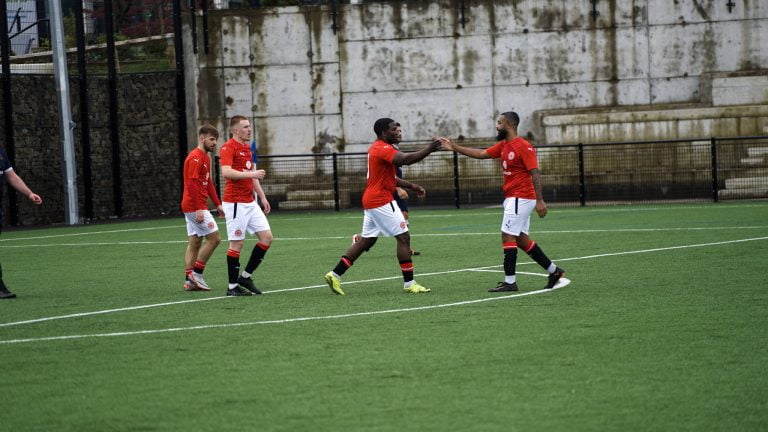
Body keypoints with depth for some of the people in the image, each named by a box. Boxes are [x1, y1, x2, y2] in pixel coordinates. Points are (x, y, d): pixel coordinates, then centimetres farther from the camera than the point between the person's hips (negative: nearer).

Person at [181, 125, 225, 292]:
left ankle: (190, 281, 9)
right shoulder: (195, 158, -15)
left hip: (192, 208, 10)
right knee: (214, 238, -9)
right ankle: (196, 273, -5)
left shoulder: (205, 157, 16)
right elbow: (192, 184, -21)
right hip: (195, 207, -10)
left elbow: (208, 183, 23)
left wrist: (217, 204, 18)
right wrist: (199, 209, -25)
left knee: (195, 242, 8)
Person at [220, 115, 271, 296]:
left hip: (250, 202, 9)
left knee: (266, 237, 4)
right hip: (235, 203, -9)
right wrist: (251, 173, -27)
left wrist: (262, 197, 22)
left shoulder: (247, 148, 16)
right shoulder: (228, 147, -11)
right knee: (237, 243, -5)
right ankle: (232, 287, 3)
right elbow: (226, 172, -26)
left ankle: (246, 276, 14)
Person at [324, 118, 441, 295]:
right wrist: (428, 150, -29)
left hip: (372, 201, 10)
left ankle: (335, 275, 11)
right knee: (403, 237, -6)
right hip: (381, 201, -10)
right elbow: (405, 159, -32)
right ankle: (409, 283, -5)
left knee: (366, 241, 13)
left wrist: (411, 186, 19)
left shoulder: (378, 148, 18)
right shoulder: (383, 149, -14)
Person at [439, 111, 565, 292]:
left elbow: (535, 173, -19)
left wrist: (540, 200, -24)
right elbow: (481, 154, 16)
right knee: (521, 239, 12)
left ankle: (510, 282, -8)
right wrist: (455, 147, 12)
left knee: (507, 236, -10)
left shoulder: (524, 147, -15)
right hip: (512, 198, 9)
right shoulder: (503, 146, 12)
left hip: (520, 199, -9)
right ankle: (553, 270, 20)